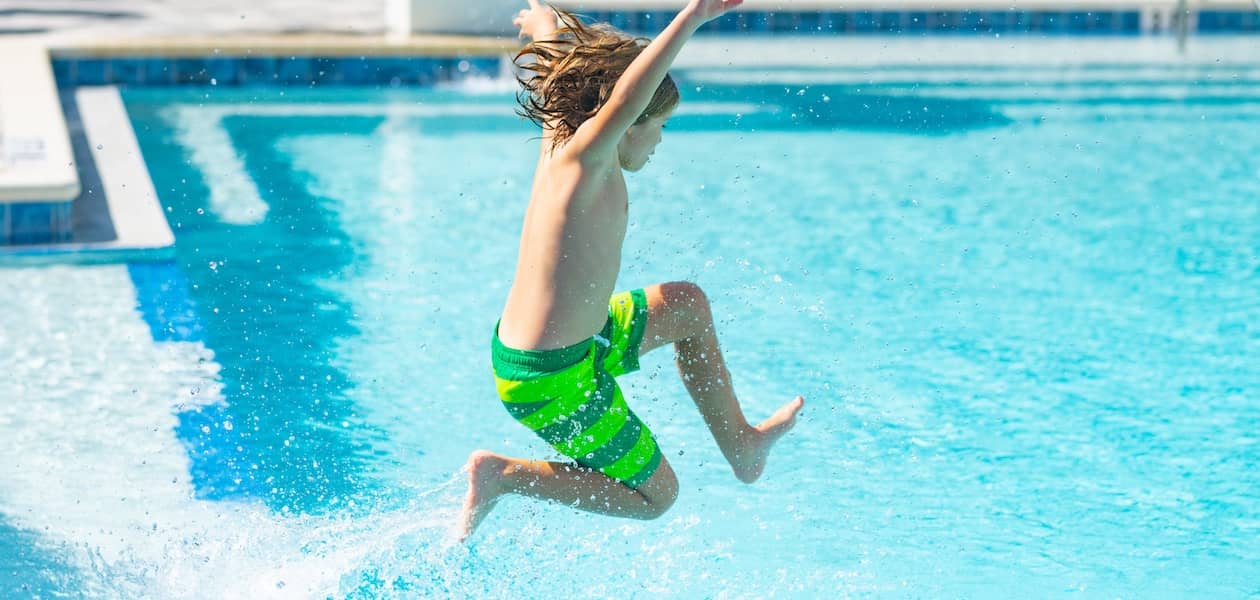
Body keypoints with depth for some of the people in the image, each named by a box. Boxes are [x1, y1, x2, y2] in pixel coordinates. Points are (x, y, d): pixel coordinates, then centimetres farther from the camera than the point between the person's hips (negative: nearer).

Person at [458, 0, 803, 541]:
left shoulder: (561, 137, 0)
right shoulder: (584, 156, -23)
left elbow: (561, 46, 21)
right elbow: (622, 100, -44)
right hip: (552, 379, -10)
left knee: (686, 305, 24)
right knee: (654, 495, 8)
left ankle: (738, 443, 36)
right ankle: (503, 475, 4)